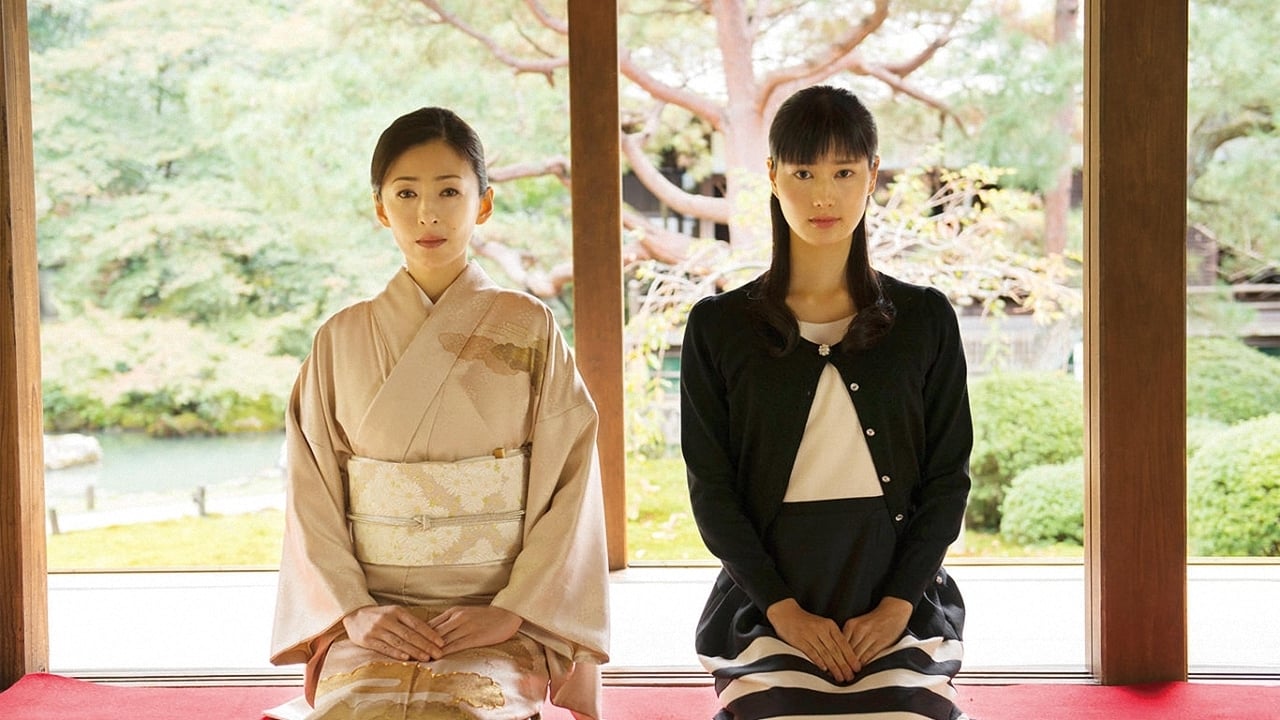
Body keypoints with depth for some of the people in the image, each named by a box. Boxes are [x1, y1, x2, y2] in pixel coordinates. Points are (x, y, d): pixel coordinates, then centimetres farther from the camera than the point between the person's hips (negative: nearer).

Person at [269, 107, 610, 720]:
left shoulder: (530, 330, 4)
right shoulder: (342, 340, 8)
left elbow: (571, 490, 0)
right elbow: (311, 498, 6)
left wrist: (512, 611, -10)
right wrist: (351, 610, -8)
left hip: (504, 624, -1)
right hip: (374, 621, 1)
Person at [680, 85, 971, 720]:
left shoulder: (925, 319, 8)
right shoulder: (718, 327, 5)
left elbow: (948, 476, 6)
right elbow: (711, 488, 3)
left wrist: (897, 604, -6)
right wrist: (783, 609, -8)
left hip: (900, 610, 1)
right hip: (765, 613, 0)